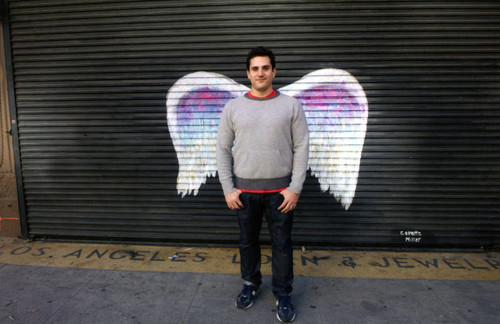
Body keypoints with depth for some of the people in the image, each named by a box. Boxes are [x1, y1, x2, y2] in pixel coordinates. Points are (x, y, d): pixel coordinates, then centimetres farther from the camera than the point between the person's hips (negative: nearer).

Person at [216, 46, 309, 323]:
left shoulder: (291, 106, -1)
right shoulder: (233, 107, 2)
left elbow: (301, 148, -3)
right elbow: (223, 149, 2)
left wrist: (295, 188, -9)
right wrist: (228, 188, -4)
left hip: (280, 190, -1)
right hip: (244, 190, 2)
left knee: (282, 244, 8)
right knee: (247, 241, 16)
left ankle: (283, 294, 27)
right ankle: (250, 284, 39)